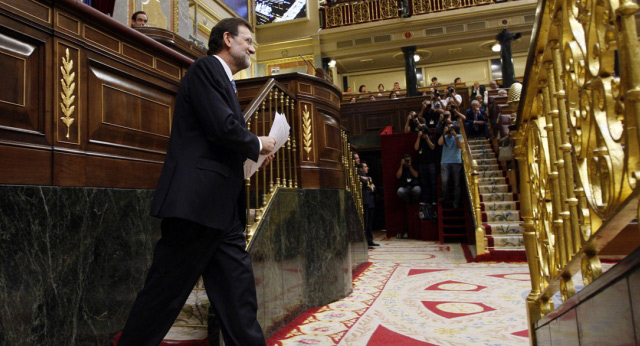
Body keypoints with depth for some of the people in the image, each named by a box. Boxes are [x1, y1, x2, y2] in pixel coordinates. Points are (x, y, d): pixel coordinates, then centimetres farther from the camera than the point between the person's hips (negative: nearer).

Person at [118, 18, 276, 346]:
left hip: (222, 208, 9)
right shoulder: (206, 68, -4)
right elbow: (223, 129, -18)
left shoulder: (222, 79, 24)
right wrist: (258, 144, -1)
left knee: (239, 297, 9)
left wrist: (253, 152, 10)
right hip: (196, 202, -9)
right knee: (164, 295, 2)